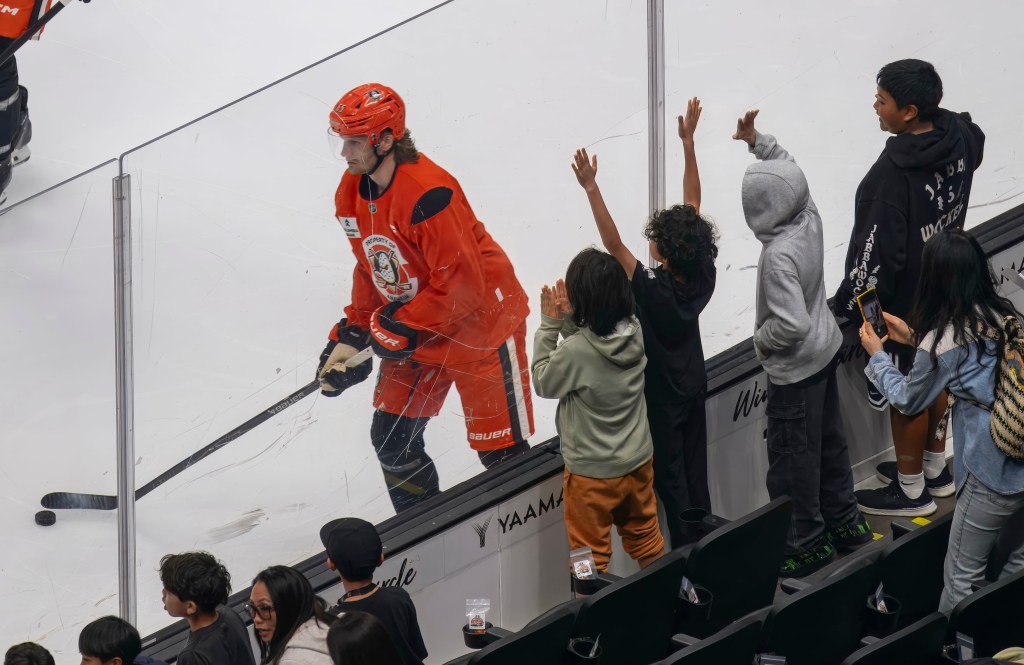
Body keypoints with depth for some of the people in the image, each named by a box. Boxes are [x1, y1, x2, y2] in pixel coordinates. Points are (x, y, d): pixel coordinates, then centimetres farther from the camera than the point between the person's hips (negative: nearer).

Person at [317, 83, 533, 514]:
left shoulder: (428, 194, -30)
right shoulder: (351, 194, -2)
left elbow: (462, 284, -28)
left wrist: (402, 328, -23)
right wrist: (351, 336, 3)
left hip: (478, 327, -9)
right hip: (413, 331, 9)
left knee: (500, 450, -3)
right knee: (392, 441, 10)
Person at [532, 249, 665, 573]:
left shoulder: (575, 351, -30)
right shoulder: (634, 333, -11)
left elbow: (543, 383, -10)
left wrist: (550, 325, -10)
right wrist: (568, 319, -7)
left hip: (592, 473, -6)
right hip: (638, 461, 6)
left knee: (591, 556, 11)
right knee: (646, 541, 24)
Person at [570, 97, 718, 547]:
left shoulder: (653, 292, -34)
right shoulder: (702, 278, -18)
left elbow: (613, 244, -39)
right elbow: (693, 207, -12)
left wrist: (591, 188, -43)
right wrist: (688, 144, -10)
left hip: (661, 393, -6)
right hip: (693, 385, 6)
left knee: (670, 478, 9)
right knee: (695, 473, 19)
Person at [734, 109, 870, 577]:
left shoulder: (780, 257, -34)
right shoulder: (809, 218, -12)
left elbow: (791, 324, -36)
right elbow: (789, 170, 8)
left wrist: (763, 339, -17)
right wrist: (758, 142, -1)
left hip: (795, 369, -9)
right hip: (826, 348, 9)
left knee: (793, 456, 10)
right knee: (828, 439, 25)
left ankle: (806, 543, 24)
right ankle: (844, 521, 41)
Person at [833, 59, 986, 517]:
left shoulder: (894, 173, -35)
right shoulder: (959, 139, -13)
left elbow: (878, 253, -29)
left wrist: (851, 303, -16)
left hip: (901, 302, -8)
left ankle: (911, 491, 28)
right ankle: (934, 469, 44)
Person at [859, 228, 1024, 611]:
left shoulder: (940, 343, -16)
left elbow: (908, 400, 2)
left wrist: (877, 356, 17)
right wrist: (915, 338, 23)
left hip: (993, 475, -7)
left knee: (963, 576, 12)